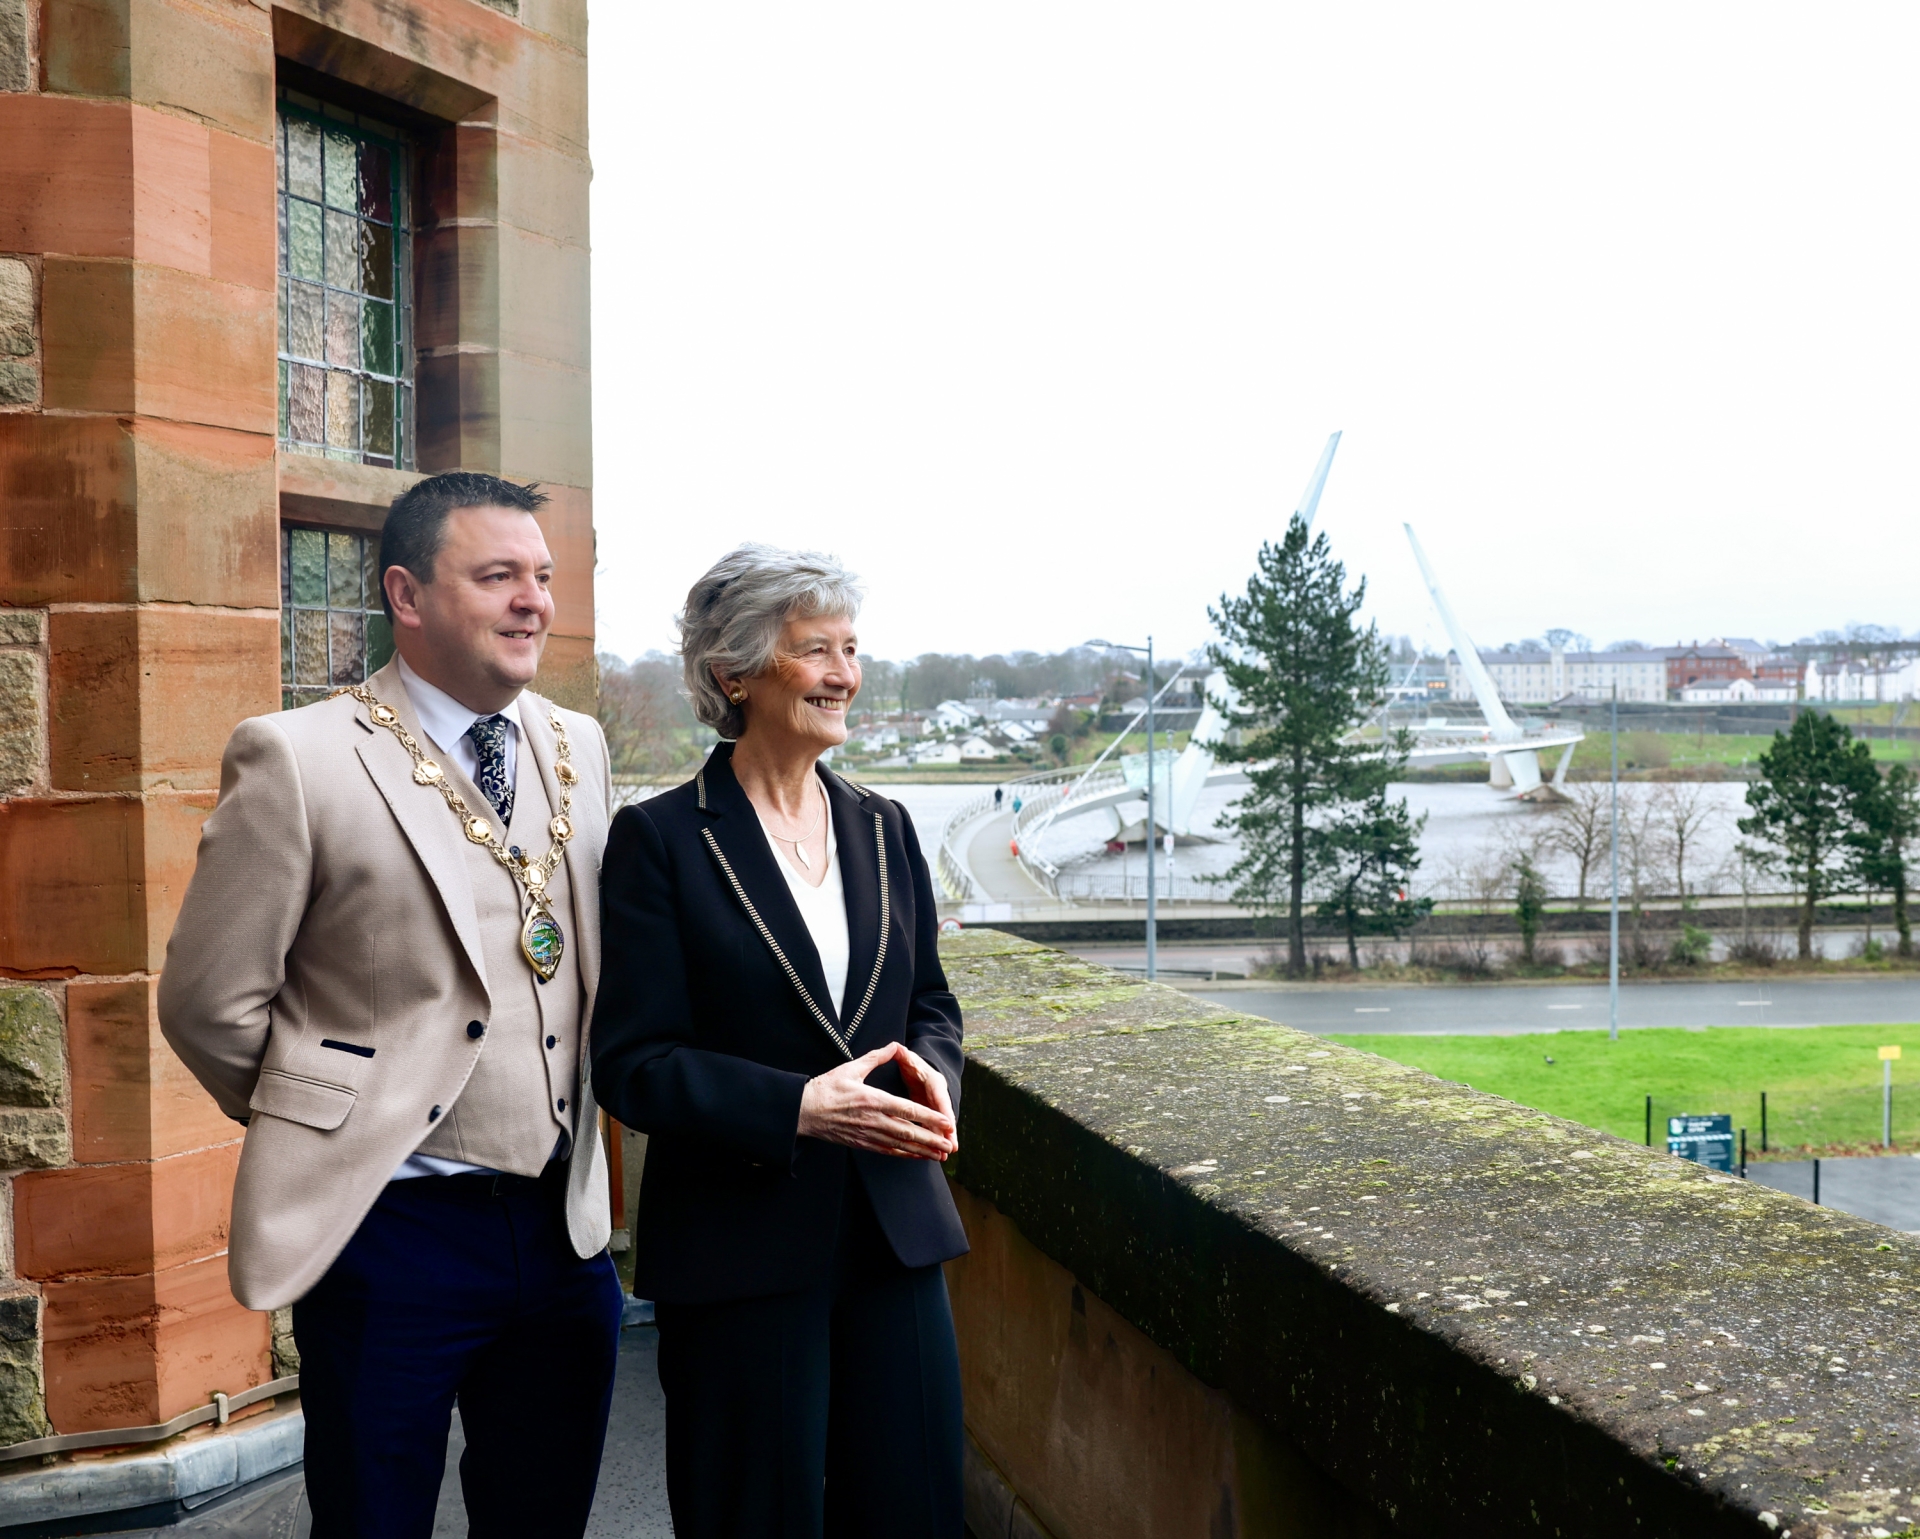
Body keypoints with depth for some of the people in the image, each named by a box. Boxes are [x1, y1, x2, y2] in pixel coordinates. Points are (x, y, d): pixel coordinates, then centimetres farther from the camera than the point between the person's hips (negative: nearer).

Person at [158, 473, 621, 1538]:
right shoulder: (298, 759, -10)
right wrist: (327, 1131, 3)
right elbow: (209, 1001, -7)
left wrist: (568, 1138, 11)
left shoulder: (578, 748, 7)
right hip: (394, 1237, -5)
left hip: (565, 1227, 5)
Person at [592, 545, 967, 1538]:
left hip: (894, 1231, 5)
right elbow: (632, 1062, -10)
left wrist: (929, 1071, -6)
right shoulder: (661, 840, -7)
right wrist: (798, 1107, -22)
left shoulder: (884, 829, 10)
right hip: (739, 1245, -5)